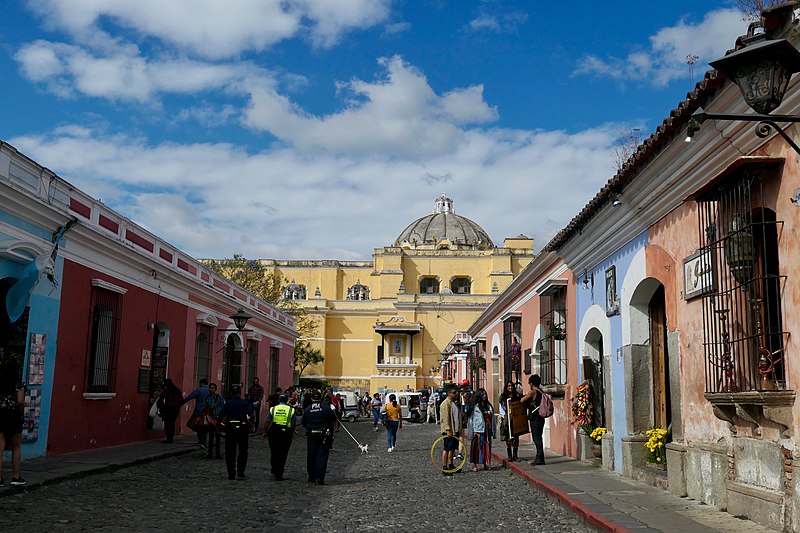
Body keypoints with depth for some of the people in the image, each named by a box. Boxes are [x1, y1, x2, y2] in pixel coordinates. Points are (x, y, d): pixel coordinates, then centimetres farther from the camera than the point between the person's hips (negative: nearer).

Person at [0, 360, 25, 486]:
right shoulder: (18, 385, -6)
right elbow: (20, 401, -16)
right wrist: (21, 414, -1)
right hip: (13, 417, -3)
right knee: (16, 448, 10)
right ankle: (16, 477, 14)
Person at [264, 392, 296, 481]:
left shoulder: (273, 409, 1)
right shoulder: (291, 410, -2)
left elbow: (267, 422, -1)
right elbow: (294, 423, -2)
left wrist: (265, 432, 9)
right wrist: (292, 431, 14)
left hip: (274, 432, 1)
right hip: (286, 433, -1)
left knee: (274, 453, 16)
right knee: (283, 454, 4)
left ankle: (274, 470, 29)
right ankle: (279, 474, 1)